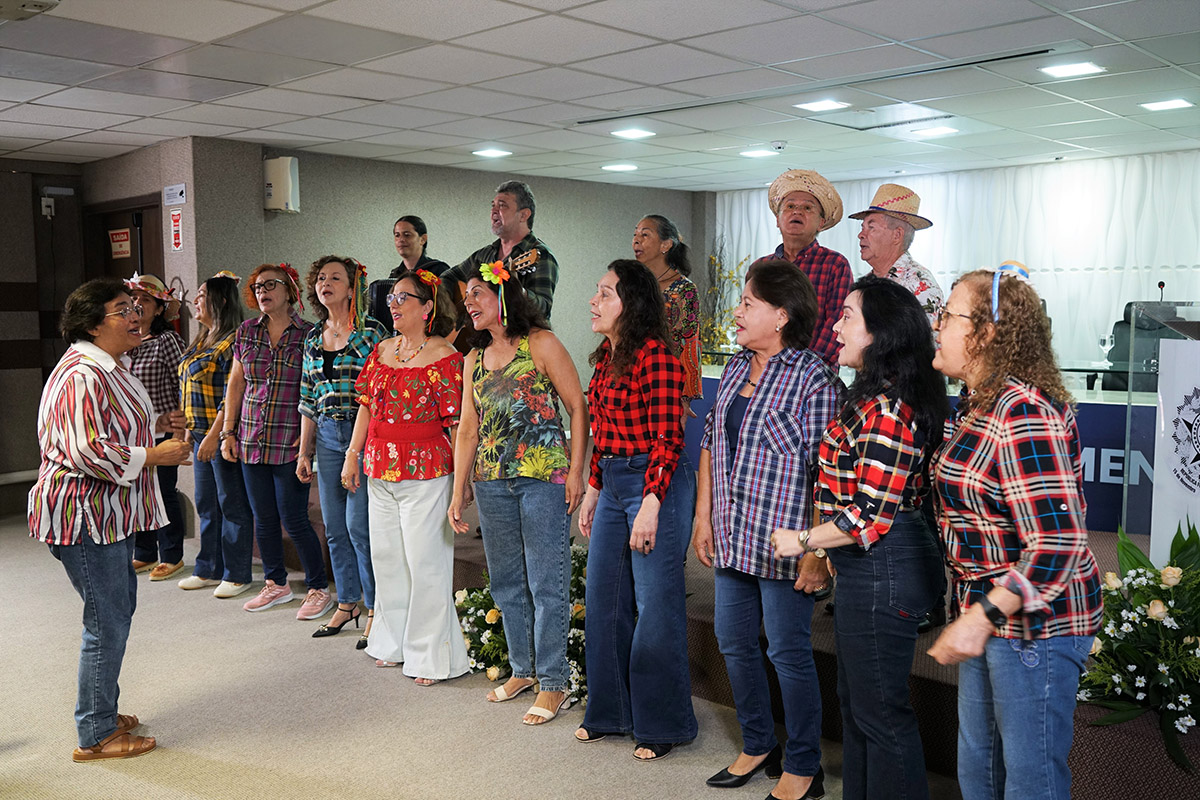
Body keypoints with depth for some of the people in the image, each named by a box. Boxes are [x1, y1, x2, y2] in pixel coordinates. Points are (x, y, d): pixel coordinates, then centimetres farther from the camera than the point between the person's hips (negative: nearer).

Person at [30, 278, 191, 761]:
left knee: (118, 608, 20)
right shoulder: (82, 376, -22)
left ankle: (103, 711, 34)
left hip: (110, 512, 11)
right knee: (108, 621, -4)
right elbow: (86, 452, -28)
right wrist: (153, 455, -21)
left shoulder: (110, 368, 13)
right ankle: (94, 736, 9)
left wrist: (148, 426, 12)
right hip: (84, 516, -11)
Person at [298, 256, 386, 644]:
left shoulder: (371, 332, -5)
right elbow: (308, 400, 16)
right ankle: (347, 603, 24)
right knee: (335, 527, 10)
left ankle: (375, 610, 6)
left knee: (359, 524, -7)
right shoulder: (313, 338, 13)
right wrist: (304, 452, 14)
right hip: (327, 435, 6)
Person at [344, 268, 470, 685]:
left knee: (425, 561, -1)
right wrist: (352, 455, 12)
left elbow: (456, 423, -11)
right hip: (380, 470, 7)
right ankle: (393, 643, 31)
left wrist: (463, 476, -12)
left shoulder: (445, 356, -9)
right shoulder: (381, 350, 11)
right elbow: (366, 406, 16)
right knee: (386, 556, 15)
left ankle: (430, 655, 12)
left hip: (425, 472, -7)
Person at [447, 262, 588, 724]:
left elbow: (578, 406, -5)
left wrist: (575, 470, -12)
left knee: (546, 583, -2)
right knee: (506, 582, 13)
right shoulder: (474, 359, 15)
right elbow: (468, 429, 15)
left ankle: (553, 682, 9)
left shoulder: (540, 344, -3)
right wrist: (458, 493, 12)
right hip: (491, 481, 6)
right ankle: (523, 669, 29)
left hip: (544, 477, -6)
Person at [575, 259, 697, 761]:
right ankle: (611, 712, 31)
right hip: (612, 484, 9)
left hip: (655, 484, -9)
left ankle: (661, 725, 16)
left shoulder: (655, 355, -14)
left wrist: (650, 505, -21)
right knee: (603, 601, 15)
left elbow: (667, 438, -17)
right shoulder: (606, 355, 12)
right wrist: (592, 489, 17)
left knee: (654, 605, 0)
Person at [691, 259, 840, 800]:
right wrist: (704, 517, 14)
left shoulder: (813, 379, -13)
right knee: (734, 643, 16)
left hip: (783, 544, -8)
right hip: (732, 539, 8)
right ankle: (758, 746, 35)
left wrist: (816, 549, -19)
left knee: (787, 650, 3)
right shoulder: (735, 369, 11)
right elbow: (712, 444, 16)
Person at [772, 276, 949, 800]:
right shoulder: (876, 397, 11)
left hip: (880, 574, -11)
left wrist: (805, 541, -12)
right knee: (855, 701, 22)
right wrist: (831, 552, 18)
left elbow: (872, 514, -24)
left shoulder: (885, 411, -23)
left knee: (880, 712, 3)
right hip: (867, 569, 11)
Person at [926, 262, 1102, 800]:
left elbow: (1057, 543, -28)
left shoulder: (1023, 413, -24)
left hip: (1035, 622, -10)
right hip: (990, 615, 10)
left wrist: (981, 618, -28)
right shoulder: (977, 403, 8)